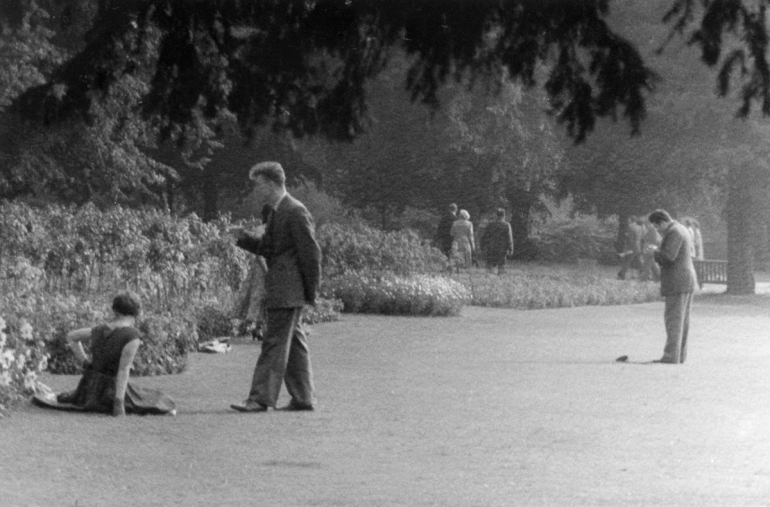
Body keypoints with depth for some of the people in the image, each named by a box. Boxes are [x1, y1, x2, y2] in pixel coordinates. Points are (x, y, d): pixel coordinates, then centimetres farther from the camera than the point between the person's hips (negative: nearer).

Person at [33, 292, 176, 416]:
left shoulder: (101, 329, 3)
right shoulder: (133, 335, -18)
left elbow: (71, 336, 18)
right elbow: (123, 370, -24)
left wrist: (86, 363, 16)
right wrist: (119, 403, -25)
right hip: (112, 391, -6)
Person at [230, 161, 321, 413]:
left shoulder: (295, 212, -14)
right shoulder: (275, 213, 16)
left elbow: (311, 253, -15)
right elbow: (267, 247, 21)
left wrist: (310, 291, -13)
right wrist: (245, 239, 3)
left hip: (288, 289, -10)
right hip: (280, 289, 10)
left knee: (275, 342, -9)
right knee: (293, 342, 12)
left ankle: (261, 398, -9)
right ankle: (303, 398, 16)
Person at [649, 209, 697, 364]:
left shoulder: (673, 232, -14)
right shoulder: (683, 230, 18)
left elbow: (668, 257, -22)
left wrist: (654, 251, -5)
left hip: (676, 282, -10)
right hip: (687, 281, 10)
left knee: (673, 319, -10)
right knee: (682, 319, 11)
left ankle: (671, 356, -13)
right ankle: (680, 354, 13)